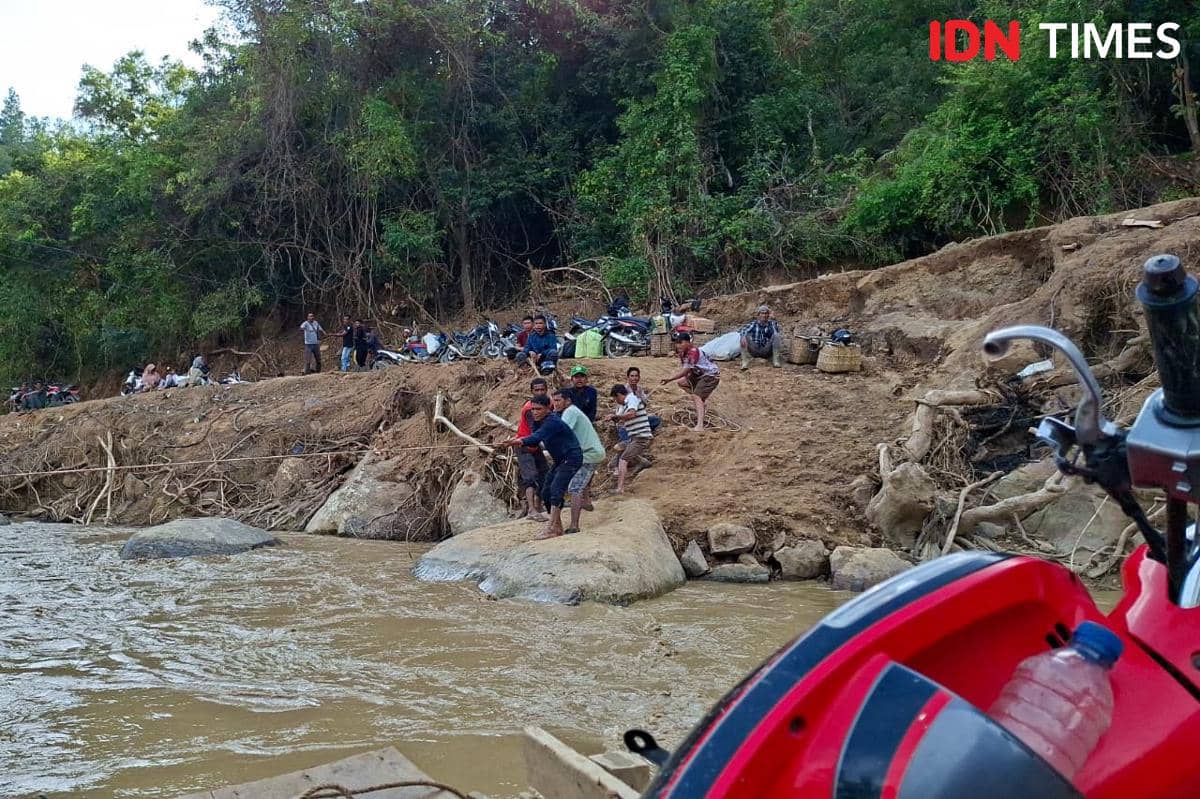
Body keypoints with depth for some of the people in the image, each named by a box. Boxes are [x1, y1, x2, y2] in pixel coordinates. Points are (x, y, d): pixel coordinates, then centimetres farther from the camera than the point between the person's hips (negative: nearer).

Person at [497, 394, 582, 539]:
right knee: (546, 492, 7)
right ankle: (557, 526, 16)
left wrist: (517, 442, -49)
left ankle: (552, 528, -27)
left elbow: (537, 438, -36)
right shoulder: (543, 422, 8)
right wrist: (516, 442, -12)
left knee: (556, 489, -23)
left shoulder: (553, 421, -23)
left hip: (572, 458, -11)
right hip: (560, 461, 11)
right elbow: (535, 441, 5)